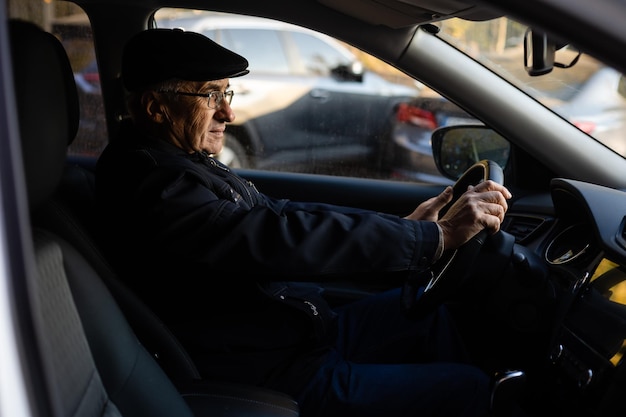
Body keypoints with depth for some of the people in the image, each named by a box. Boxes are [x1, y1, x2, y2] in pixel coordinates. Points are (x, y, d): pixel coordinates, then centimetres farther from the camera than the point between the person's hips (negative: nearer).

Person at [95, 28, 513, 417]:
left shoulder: (186, 161, 6)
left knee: (431, 308, 14)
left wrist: (404, 226, 1)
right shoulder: (153, 186, -25)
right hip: (287, 377, -9)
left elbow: (282, 213, 7)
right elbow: (285, 240, -32)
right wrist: (437, 236, -27)